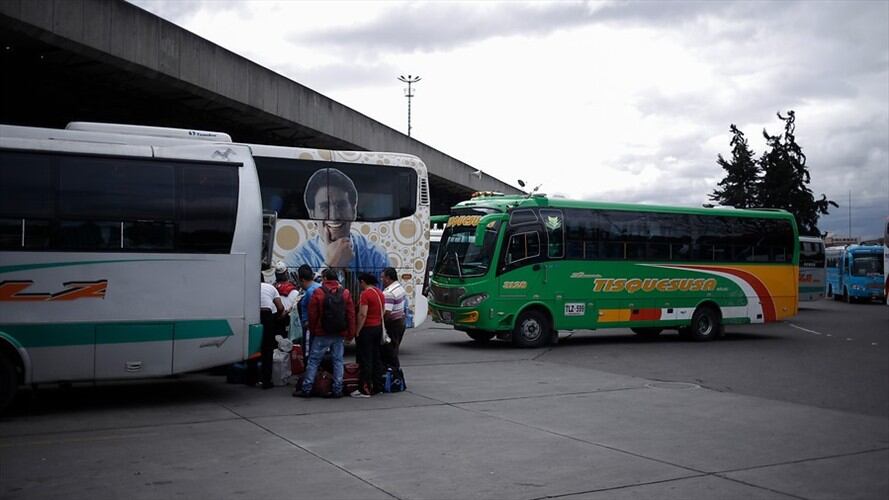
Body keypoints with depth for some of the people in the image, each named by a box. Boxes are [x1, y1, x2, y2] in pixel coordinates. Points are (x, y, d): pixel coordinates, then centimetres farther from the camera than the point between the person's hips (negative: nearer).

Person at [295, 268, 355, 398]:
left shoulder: (318, 292, -6)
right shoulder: (345, 292, 3)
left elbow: (312, 314, -3)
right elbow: (351, 314, 3)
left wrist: (312, 330, 10)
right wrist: (350, 333, 8)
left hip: (322, 334, -3)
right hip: (340, 334, 3)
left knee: (313, 360, 3)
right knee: (338, 361, 8)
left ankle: (306, 389, 4)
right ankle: (338, 390, 7)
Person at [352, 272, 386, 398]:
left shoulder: (365, 294, -15)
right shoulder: (380, 293, 11)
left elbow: (362, 314, -21)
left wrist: (357, 331, -17)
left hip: (367, 329, -9)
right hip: (378, 327, 9)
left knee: (365, 360, -5)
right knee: (376, 358, 13)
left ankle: (365, 389, -3)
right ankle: (376, 386, 18)